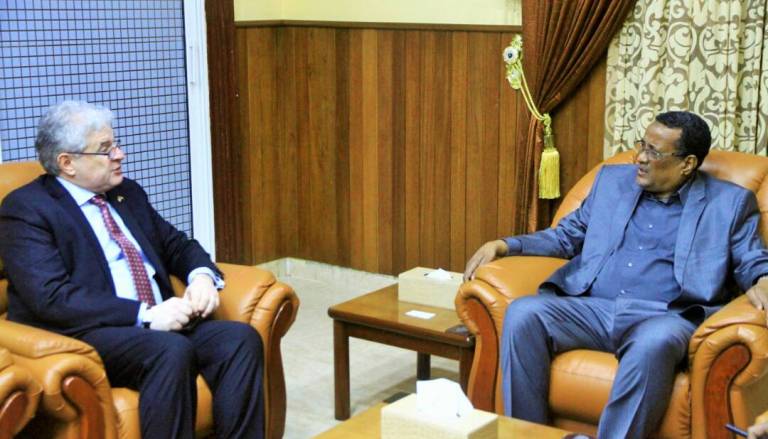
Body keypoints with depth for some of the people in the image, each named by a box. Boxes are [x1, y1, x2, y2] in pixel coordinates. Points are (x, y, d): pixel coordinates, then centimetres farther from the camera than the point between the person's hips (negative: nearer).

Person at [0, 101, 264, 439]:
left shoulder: (128, 193, 18)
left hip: (158, 325, 7)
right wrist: (145, 315, -23)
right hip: (82, 336, -6)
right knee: (171, 350, -34)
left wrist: (202, 275, -2)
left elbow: (177, 245, 24)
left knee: (241, 338, -20)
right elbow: (52, 297, -16)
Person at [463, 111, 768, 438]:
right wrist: (504, 245, 10)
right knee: (522, 313, -25)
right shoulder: (613, 180, 20)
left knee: (654, 342, -40)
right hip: (590, 308, 4)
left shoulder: (730, 202, 11)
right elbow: (568, 236, 24)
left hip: (662, 316, -3)